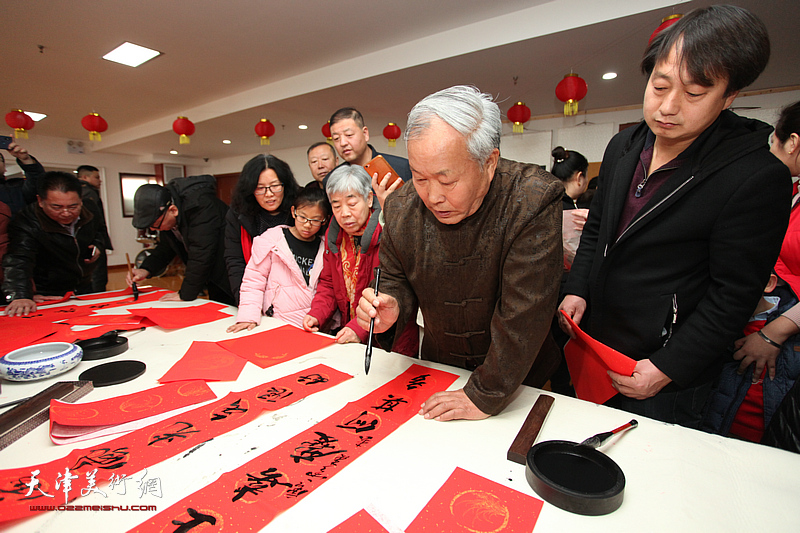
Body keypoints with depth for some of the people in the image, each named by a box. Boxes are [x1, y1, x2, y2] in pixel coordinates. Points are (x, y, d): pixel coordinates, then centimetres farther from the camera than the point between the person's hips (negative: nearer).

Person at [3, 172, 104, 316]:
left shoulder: (87, 214, -7)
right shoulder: (26, 223, -24)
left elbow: (98, 231, 16)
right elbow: (17, 261, -36)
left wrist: (97, 245, -5)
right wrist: (19, 297, -51)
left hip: (85, 288, 5)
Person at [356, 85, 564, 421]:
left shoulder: (533, 202, -29)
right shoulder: (401, 208, -14)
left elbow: (524, 313, -29)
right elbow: (398, 281, -1)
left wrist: (485, 396, -25)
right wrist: (392, 306, -24)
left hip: (518, 376, -3)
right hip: (439, 367, 4)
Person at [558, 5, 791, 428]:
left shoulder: (758, 178, -17)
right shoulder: (624, 146, 1)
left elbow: (733, 296, -15)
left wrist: (668, 369, -16)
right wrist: (577, 291, -1)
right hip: (593, 343, 6)